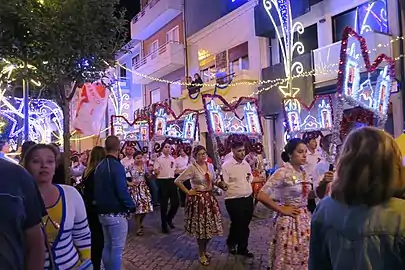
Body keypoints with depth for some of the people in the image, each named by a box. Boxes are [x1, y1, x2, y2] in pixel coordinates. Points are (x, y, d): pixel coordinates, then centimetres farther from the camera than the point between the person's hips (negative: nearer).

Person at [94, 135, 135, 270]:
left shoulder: (99, 166, 8)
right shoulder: (117, 166, -18)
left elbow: (97, 189, 15)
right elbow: (122, 191, -22)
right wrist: (131, 207, -11)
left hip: (102, 212, 8)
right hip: (116, 213, -8)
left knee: (107, 245, 19)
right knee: (117, 248, 2)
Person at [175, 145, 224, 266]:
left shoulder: (210, 166, 5)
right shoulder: (192, 167, -14)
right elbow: (177, 181, -15)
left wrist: (212, 188, 5)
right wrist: (188, 192, -12)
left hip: (210, 198, 6)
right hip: (198, 199, -6)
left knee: (211, 226, 12)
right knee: (201, 228, 3)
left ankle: (204, 249, 36)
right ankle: (202, 254, 23)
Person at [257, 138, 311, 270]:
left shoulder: (303, 171, 4)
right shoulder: (283, 172, -18)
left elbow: (305, 195, 11)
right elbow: (262, 196, -24)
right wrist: (281, 210, -16)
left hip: (305, 219, 7)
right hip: (290, 221, -7)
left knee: (303, 258, 18)